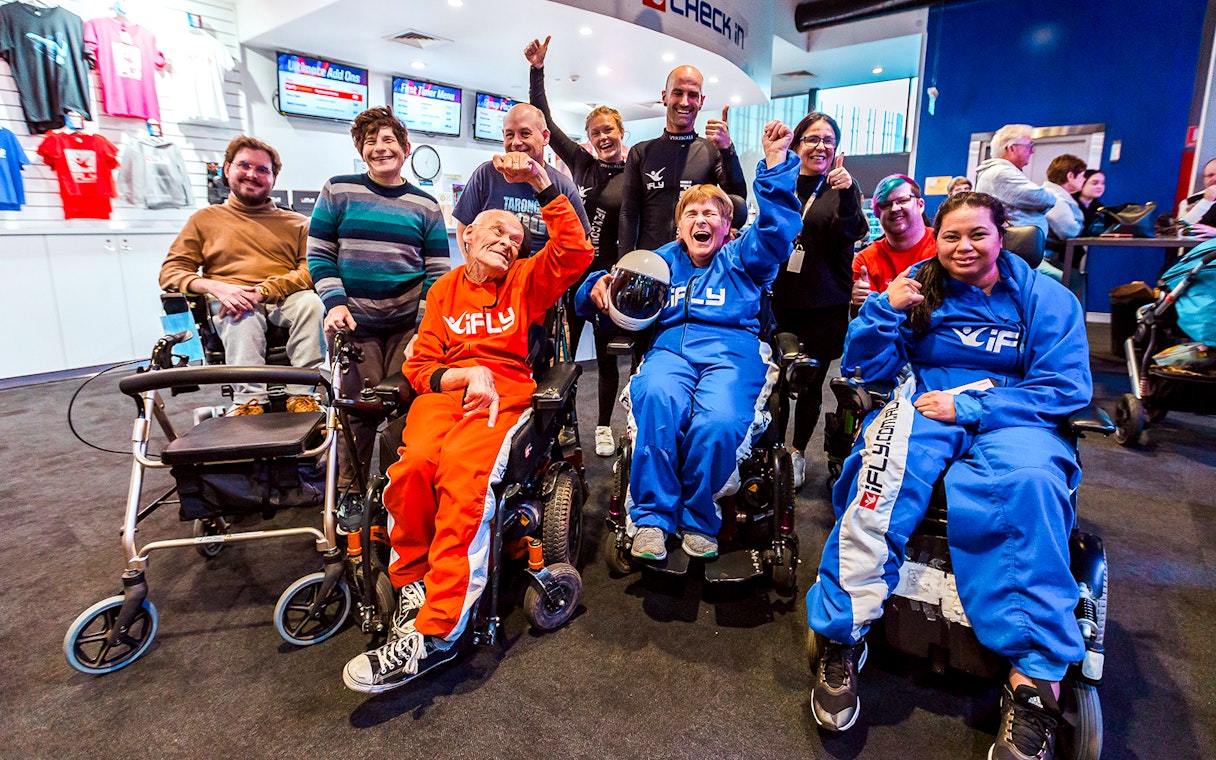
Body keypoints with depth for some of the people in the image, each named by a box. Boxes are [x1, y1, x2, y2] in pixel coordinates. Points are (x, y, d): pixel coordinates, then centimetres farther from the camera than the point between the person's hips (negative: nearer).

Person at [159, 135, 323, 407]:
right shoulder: (205, 219, 21)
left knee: (310, 302, -33)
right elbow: (170, 272, 12)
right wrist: (215, 287, -11)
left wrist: (263, 291, -16)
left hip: (283, 302, 0)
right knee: (244, 316, -36)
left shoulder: (297, 223, 19)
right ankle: (248, 402, -42)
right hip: (229, 304, 0)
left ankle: (302, 397, -36)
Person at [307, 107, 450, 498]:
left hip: (409, 323, 1)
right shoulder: (338, 191, 7)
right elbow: (319, 255, 7)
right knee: (356, 406, -4)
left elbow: (438, 271, 5)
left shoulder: (425, 206, 9)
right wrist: (335, 303, -8)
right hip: (353, 320, 0)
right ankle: (348, 488, 17)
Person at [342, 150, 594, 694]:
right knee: (414, 463, -33)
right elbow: (419, 367, 12)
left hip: (505, 395, -1)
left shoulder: (526, 282, 19)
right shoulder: (444, 291, 20)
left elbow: (575, 251, 0)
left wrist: (542, 183, -3)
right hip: (443, 390, 2)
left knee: (463, 472, -33)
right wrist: (466, 374, -7)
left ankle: (436, 631, -28)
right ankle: (413, 583, -10)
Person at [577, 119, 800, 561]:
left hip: (732, 350, -1)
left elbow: (777, 227, 5)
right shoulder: (662, 261, 27)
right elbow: (624, 304, 23)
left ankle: (698, 520, -9)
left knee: (718, 423, -34)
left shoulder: (741, 259, 22)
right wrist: (598, 288, -1)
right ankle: (652, 516, -21)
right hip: (670, 348, 1)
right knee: (658, 400, -36)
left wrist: (776, 162, -3)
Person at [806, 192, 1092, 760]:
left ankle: (1034, 676, -31)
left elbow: (1067, 389, 2)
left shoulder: (1048, 299, 11)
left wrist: (967, 407, -10)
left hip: (1011, 421, 1)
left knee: (1032, 482, -36)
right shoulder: (919, 287, 13)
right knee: (887, 466, -36)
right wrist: (886, 309, -9)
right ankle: (843, 637, -33)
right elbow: (868, 368, 8)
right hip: (925, 408, 0)